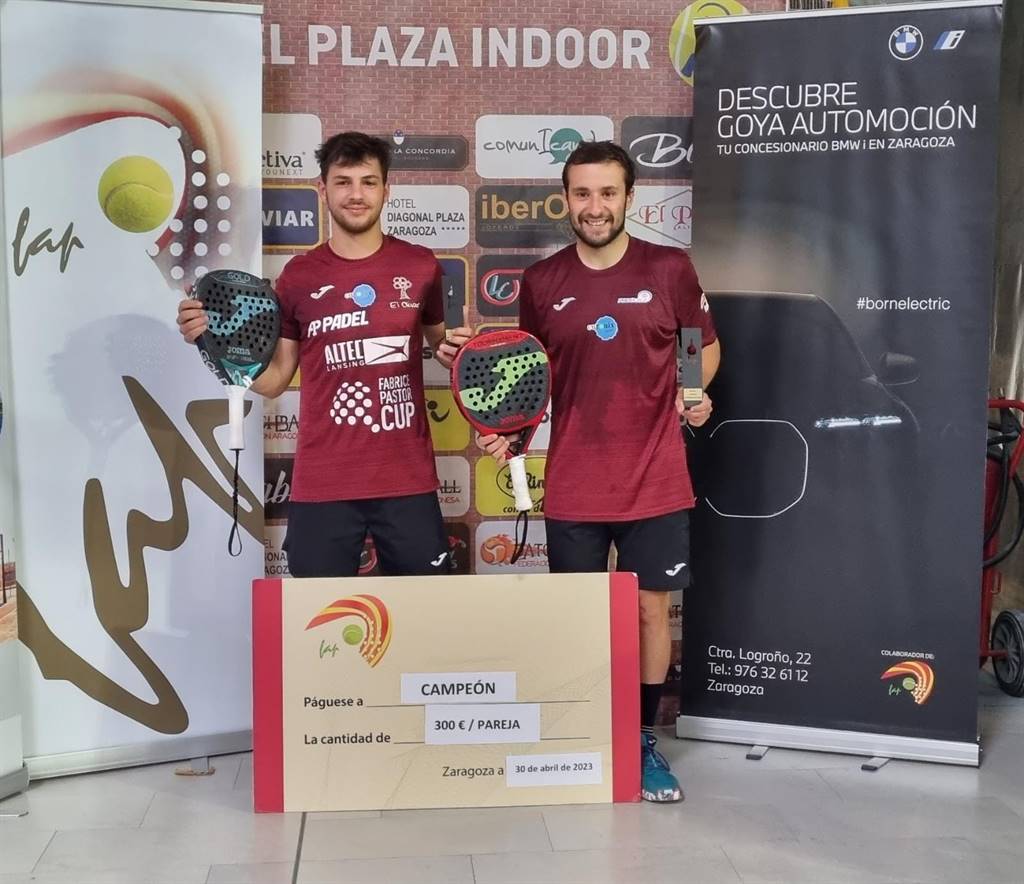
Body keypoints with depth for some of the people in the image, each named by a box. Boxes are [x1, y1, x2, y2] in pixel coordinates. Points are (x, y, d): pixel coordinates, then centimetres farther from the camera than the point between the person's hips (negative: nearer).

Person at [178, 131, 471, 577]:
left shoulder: (420, 266, 2)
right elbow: (274, 379, 7)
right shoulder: (298, 275, 2)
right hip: (321, 485, 0)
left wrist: (455, 351, -5)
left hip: (407, 481, 0)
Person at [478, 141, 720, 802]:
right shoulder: (541, 282, 2)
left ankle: (645, 741, 25)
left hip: (655, 483, -1)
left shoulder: (670, 269, -3)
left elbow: (707, 346, 9)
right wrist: (508, 431, -5)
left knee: (651, 609, 8)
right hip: (573, 488, 1)